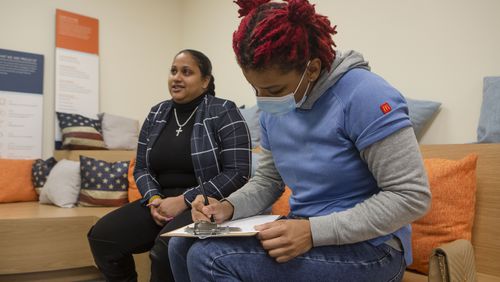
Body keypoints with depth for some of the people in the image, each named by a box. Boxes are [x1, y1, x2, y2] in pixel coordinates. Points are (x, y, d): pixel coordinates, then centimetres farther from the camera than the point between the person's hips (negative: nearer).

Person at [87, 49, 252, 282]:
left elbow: (238, 173, -13)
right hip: (162, 202, 6)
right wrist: (154, 199, -7)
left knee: (166, 247, -34)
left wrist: (185, 200, -18)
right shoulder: (156, 114, 11)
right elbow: (142, 168, 14)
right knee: (102, 235, -14)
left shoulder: (224, 112, -6)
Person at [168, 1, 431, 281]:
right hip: (305, 232, 8)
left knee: (208, 258, -22)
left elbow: (411, 196, -22)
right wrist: (228, 207, -9)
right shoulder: (275, 109, 3)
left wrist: (313, 232, -27)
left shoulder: (363, 95, -21)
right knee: (184, 245, 3)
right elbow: (267, 180, 13)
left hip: (368, 247, -7)